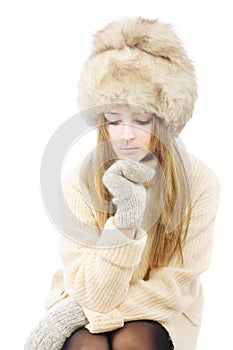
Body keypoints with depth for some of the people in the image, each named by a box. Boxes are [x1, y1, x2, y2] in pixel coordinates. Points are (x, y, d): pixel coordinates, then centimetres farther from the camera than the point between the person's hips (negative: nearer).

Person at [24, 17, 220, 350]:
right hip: (89, 301, 0)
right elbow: (93, 293, -18)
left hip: (161, 310, 0)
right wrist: (125, 222, -33)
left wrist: (82, 313, -16)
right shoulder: (80, 183, -16)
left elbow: (177, 284, -10)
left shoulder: (200, 182, -16)